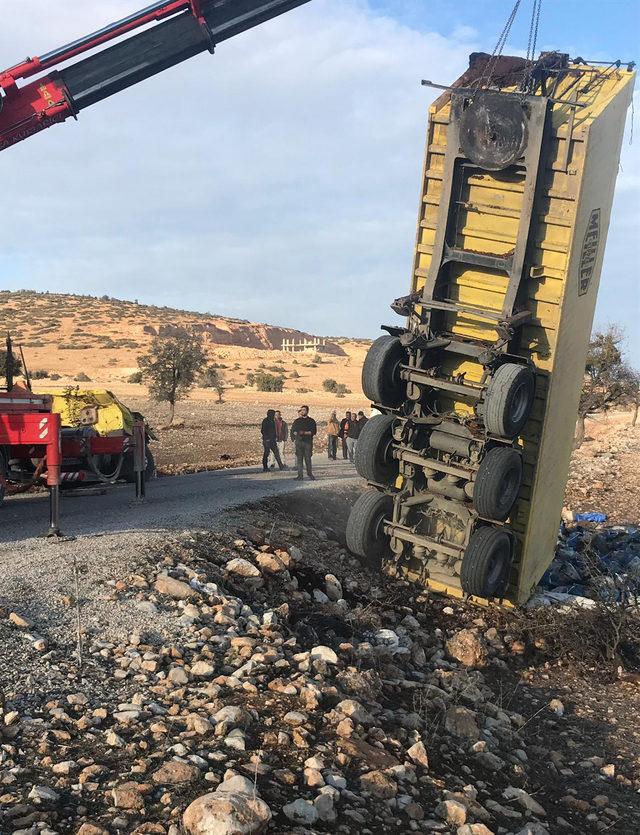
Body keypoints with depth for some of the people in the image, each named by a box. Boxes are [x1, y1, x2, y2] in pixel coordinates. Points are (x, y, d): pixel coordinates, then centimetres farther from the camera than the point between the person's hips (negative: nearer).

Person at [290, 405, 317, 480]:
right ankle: (300, 475, -1)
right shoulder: (297, 421, 15)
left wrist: (305, 433, -12)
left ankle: (309, 473, 10)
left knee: (308, 458, -3)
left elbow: (314, 431, -2)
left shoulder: (311, 421, 7)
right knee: (299, 459, -2)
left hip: (308, 441, -2)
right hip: (298, 442, 2)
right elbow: (293, 431, 14)